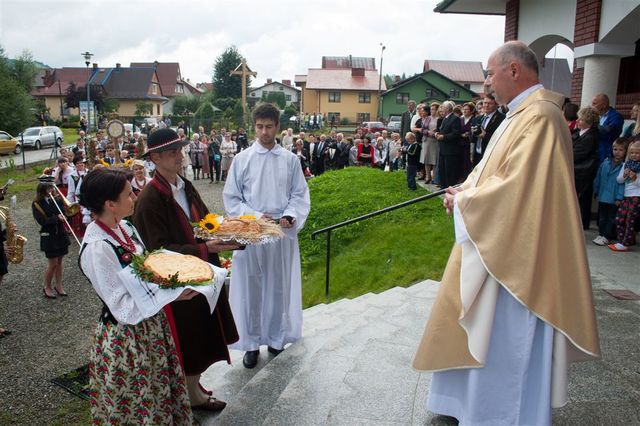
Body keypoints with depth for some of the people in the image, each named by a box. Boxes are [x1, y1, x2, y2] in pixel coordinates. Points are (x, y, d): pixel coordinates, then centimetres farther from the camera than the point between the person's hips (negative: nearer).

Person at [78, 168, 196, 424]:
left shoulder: (124, 227, -1)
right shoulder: (96, 248, -26)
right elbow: (124, 308, -24)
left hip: (152, 326, 8)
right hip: (126, 338, -8)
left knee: (160, 396, 24)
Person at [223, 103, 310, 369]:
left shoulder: (290, 160, 2)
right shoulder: (242, 159, 0)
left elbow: (300, 195, 4)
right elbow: (231, 197, 0)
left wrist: (290, 216, -15)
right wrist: (255, 216, -14)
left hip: (283, 232, 1)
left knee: (279, 286, 12)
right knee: (250, 287, 6)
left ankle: (276, 336, 30)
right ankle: (251, 343, 21)